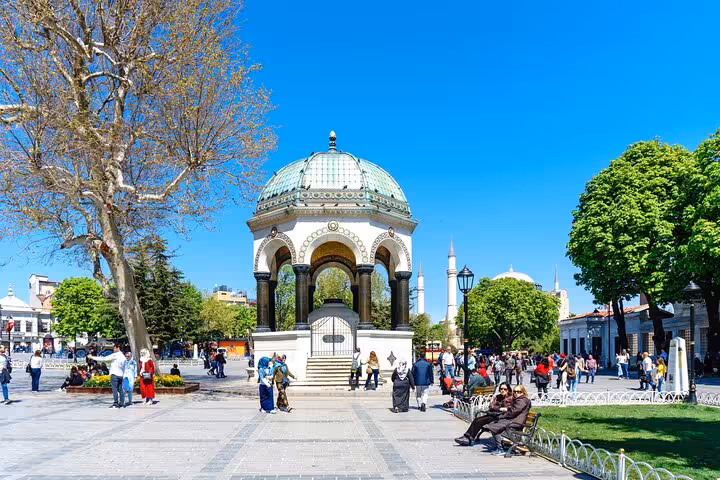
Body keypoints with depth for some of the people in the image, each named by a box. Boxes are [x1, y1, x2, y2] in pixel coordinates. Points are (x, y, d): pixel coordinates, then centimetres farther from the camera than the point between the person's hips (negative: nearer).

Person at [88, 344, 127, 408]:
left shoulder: (115, 355, -8)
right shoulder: (123, 356, 16)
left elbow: (104, 359, -9)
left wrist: (92, 357, -2)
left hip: (115, 374, -7)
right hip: (121, 375, 7)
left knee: (115, 389, -7)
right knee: (120, 389, 7)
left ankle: (115, 404, -9)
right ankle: (121, 403, 6)